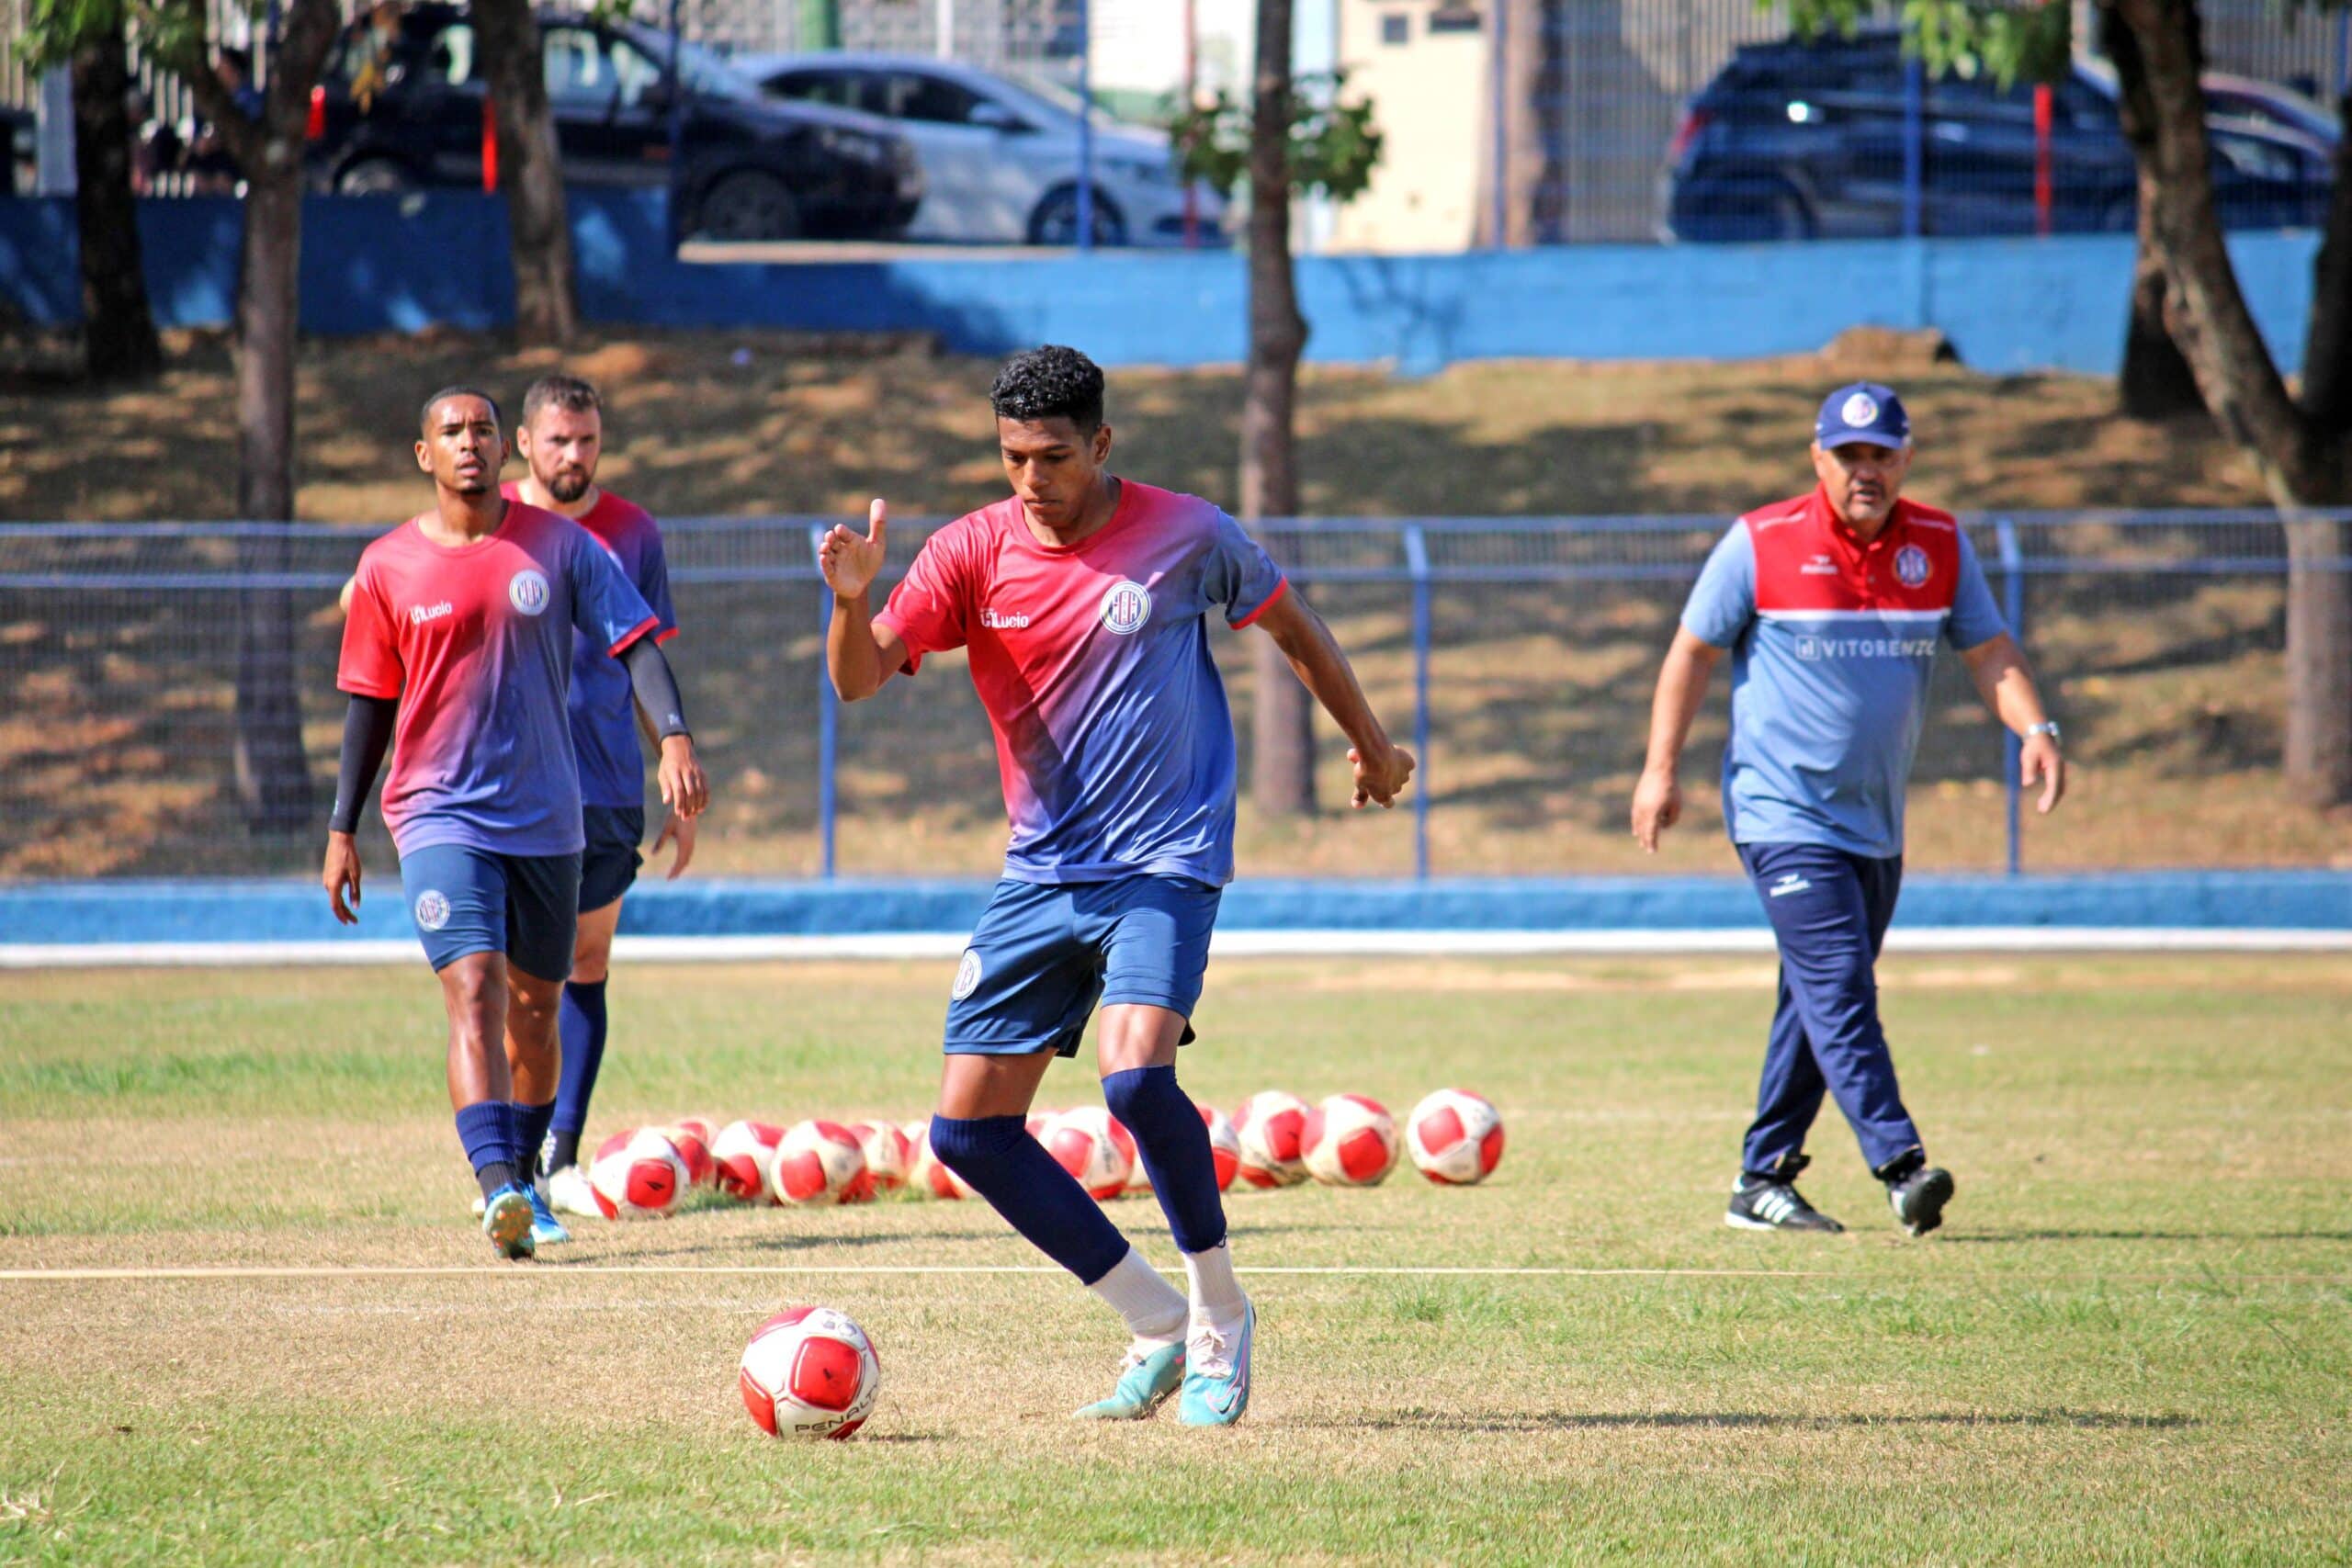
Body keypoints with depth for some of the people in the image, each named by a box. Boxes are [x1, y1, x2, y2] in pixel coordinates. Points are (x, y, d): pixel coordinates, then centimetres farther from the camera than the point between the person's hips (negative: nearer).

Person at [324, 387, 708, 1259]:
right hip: (440, 814, -2)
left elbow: (635, 641, -4)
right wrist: (342, 829, 7)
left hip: (547, 817, 2)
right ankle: (499, 1189, -31)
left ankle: (526, 1178, 30)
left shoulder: (560, 545, 0)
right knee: (474, 990, -19)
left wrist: (675, 737, -20)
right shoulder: (389, 567, 0)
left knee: (535, 1008, 11)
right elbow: (371, 703, 8)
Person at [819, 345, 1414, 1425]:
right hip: (1040, 875, 4)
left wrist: (1369, 742, 24)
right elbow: (859, 680, -11)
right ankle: (1156, 1326, 10)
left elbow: (1290, 626, 13)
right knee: (967, 1131, -3)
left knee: (1136, 1077, -27)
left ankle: (1221, 1316, -5)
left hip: (1163, 861, -4)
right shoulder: (972, 552, -2)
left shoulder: (1184, 536, -6)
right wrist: (852, 600, -33)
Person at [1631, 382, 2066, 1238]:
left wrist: (2034, 729, -12)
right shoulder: (1761, 543, -5)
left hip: (1876, 825, 5)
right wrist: (1661, 769, -2)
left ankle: (1763, 1182, 18)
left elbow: (1990, 651, 7)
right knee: (1839, 991, -17)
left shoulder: (1940, 546, 5)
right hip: (1783, 812, -5)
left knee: (1824, 1000, 10)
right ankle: (1900, 1167, -24)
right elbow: (1693, 652, 2)